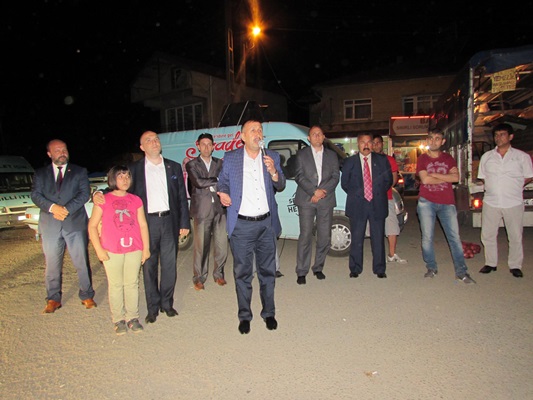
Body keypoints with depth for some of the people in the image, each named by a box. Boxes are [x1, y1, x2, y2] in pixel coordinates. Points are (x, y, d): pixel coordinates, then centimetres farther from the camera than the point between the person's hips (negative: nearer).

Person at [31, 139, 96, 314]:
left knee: (82, 262, 1)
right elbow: (35, 195, 1)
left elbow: (85, 193, -3)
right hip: (50, 225, 2)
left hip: (75, 223, -1)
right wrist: (52, 207, -17)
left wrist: (67, 209, -16)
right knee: (52, 265, 7)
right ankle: (53, 299, 20)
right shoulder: (40, 174, 13)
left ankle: (87, 296, 14)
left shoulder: (80, 172, 9)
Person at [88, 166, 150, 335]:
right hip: (111, 251, -2)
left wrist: (146, 248, 5)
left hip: (134, 250, 2)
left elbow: (143, 224, 9)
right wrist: (99, 249, -6)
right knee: (115, 285, 5)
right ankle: (118, 319, 16)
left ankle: (132, 317, 18)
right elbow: (92, 226, 1)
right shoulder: (103, 200, 1)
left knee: (132, 284, 8)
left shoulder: (136, 200, 9)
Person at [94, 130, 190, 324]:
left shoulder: (174, 167, 9)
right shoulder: (134, 169, 5)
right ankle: (153, 307, 19)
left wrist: (184, 223, 3)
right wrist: (99, 194, -16)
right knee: (148, 266, 6)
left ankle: (167, 303, 24)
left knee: (169, 265, 7)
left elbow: (182, 197, 8)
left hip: (169, 221, 1)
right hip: (147, 222, -1)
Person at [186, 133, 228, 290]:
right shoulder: (192, 164, 5)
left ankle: (218, 274, 24)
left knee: (222, 246, 5)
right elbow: (198, 182, -11)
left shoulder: (220, 163, 14)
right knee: (201, 247, 0)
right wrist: (216, 180, -5)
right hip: (202, 211, -3)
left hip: (219, 209, 3)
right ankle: (199, 278, 16)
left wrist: (209, 185, -6)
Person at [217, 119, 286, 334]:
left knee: (267, 271, 12)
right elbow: (223, 183, 13)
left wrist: (273, 172, -15)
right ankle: (244, 316, 25)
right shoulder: (230, 158, 1)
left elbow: (281, 186, 5)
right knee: (242, 272, 8)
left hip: (267, 223, 2)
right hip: (241, 225, -1)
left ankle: (269, 313, 29)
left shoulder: (272, 157, 4)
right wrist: (223, 194, -8)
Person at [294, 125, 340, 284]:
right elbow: (299, 176, -2)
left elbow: (335, 177, 5)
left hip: (326, 201, 3)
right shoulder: (301, 154, 7)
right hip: (306, 200, -3)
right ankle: (301, 272, 4)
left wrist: (322, 191, -10)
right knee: (305, 237, -4)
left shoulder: (332, 155, 15)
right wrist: (314, 191, -14)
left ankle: (318, 268, 21)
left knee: (325, 237, 5)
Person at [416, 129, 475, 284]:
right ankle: (431, 268, 16)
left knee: (454, 236, -2)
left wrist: (434, 174, -9)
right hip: (427, 202, -1)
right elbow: (425, 180, -10)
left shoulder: (448, 158, 12)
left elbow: (456, 177, -4)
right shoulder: (422, 159, 6)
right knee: (427, 237, 1)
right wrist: (446, 177, -4)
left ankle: (461, 271, 5)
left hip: (447, 203, 2)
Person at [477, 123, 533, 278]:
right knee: (488, 235, 7)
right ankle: (490, 263, 22)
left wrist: (513, 188, 1)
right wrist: (497, 188, 5)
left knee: (516, 236, 5)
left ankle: (515, 266, 20)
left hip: (514, 203, -2)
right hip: (491, 203, 2)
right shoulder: (486, 156, 9)